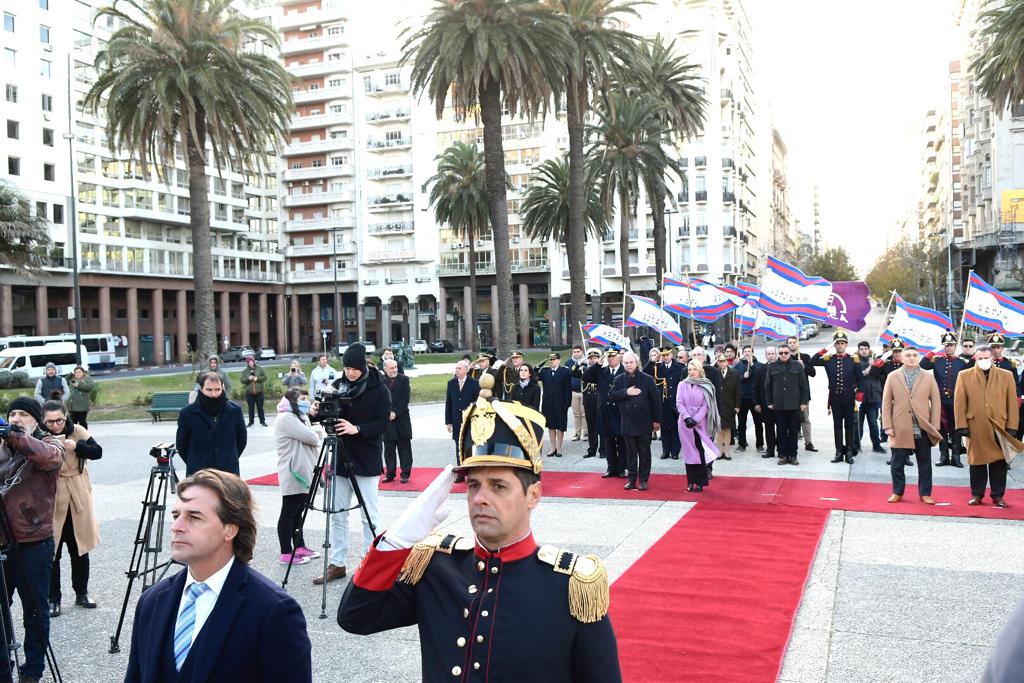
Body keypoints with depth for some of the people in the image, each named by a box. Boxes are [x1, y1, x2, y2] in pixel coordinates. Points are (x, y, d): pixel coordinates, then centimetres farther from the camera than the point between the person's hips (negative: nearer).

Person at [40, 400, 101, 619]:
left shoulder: (77, 431, -1)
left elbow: (97, 452, -4)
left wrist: (76, 446, -20)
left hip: (78, 500, 3)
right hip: (51, 502, -3)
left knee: (80, 548, 13)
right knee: (52, 552, 2)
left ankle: (81, 593, 27)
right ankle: (53, 599, 16)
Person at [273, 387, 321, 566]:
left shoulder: (300, 418, 20)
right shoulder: (286, 418, -13)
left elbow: (314, 440, 19)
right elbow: (311, 438, -18)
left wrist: (315, 432, -2)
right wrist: (318, 431, 3)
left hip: (302, 473, 9)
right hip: (293, 475, -9)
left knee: (298, 512, 15)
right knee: (288, 513, -3)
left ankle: (300, 547, 23)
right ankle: (286, 554, 2)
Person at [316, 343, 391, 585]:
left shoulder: (378, 389, -7)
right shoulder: (337, 385, 4)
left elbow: (383, 422, -12)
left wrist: (357, 429, -25)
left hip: (366, 460, -4)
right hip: (340, 458, 4)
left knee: (370, 515, 3)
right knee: (337, 513, 9)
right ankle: (337, 564, 18)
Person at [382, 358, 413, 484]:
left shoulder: (404, 379, 1)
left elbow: (405, 398, -5)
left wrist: (395, 412, -11)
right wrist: (388, 414, -11)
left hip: (402, 418, -1)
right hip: (386, 419, 1)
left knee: (404, 448, 2)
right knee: (389, 449, 6)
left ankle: (405, 473, 7)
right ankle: (390, 473, 14)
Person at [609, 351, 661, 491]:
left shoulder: (647, 379, -3)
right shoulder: (619, 380, 5)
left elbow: (656, 399, -1)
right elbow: (611, 395, -3)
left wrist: (657, 420, -2)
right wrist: (626, 392, -17)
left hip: (644, 422, -2)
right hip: (627, 422, 2)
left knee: (644, 452, 5)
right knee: (630, 452, 8)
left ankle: (643, 480, 13)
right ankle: (632, 479, 15)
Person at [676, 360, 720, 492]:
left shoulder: (705, 385, 2)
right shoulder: (682, 385, 5)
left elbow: (705, 406, -3)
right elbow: (679, 403, -1)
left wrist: (695, 419, -14)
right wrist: (687, 418, -15)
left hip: (700, 422, -1)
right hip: (685, 422, 1)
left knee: (701, 452, -5)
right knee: (689, 452, 3)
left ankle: (700, 482, 0)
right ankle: (690, 482, 8)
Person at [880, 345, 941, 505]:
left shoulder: (928, 377, 5)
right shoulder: (893, 377, 4)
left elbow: (936, 402, 3)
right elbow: (886, 403, 3)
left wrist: (934, 427, -3)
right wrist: (888, 426, -4)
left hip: (923, 429, 0)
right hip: (900, 429, 0)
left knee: (925, 463, 7)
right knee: (897, 463, 5)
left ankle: (925, 493, 17)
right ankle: (897, 492, 17)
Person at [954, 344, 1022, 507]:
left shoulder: (1006, 376, 5)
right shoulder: (965, 376, 3)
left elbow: (1012, 403, 4)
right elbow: (959, 403, 1)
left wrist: (1011, 427, -1)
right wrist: (962, 425, -5)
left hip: (999, 426, 1)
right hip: (975, 427, -1)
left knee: (999, 462, 5)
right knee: (977, 462, 6)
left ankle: (997, 496, 17)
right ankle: (977, 495, 17)